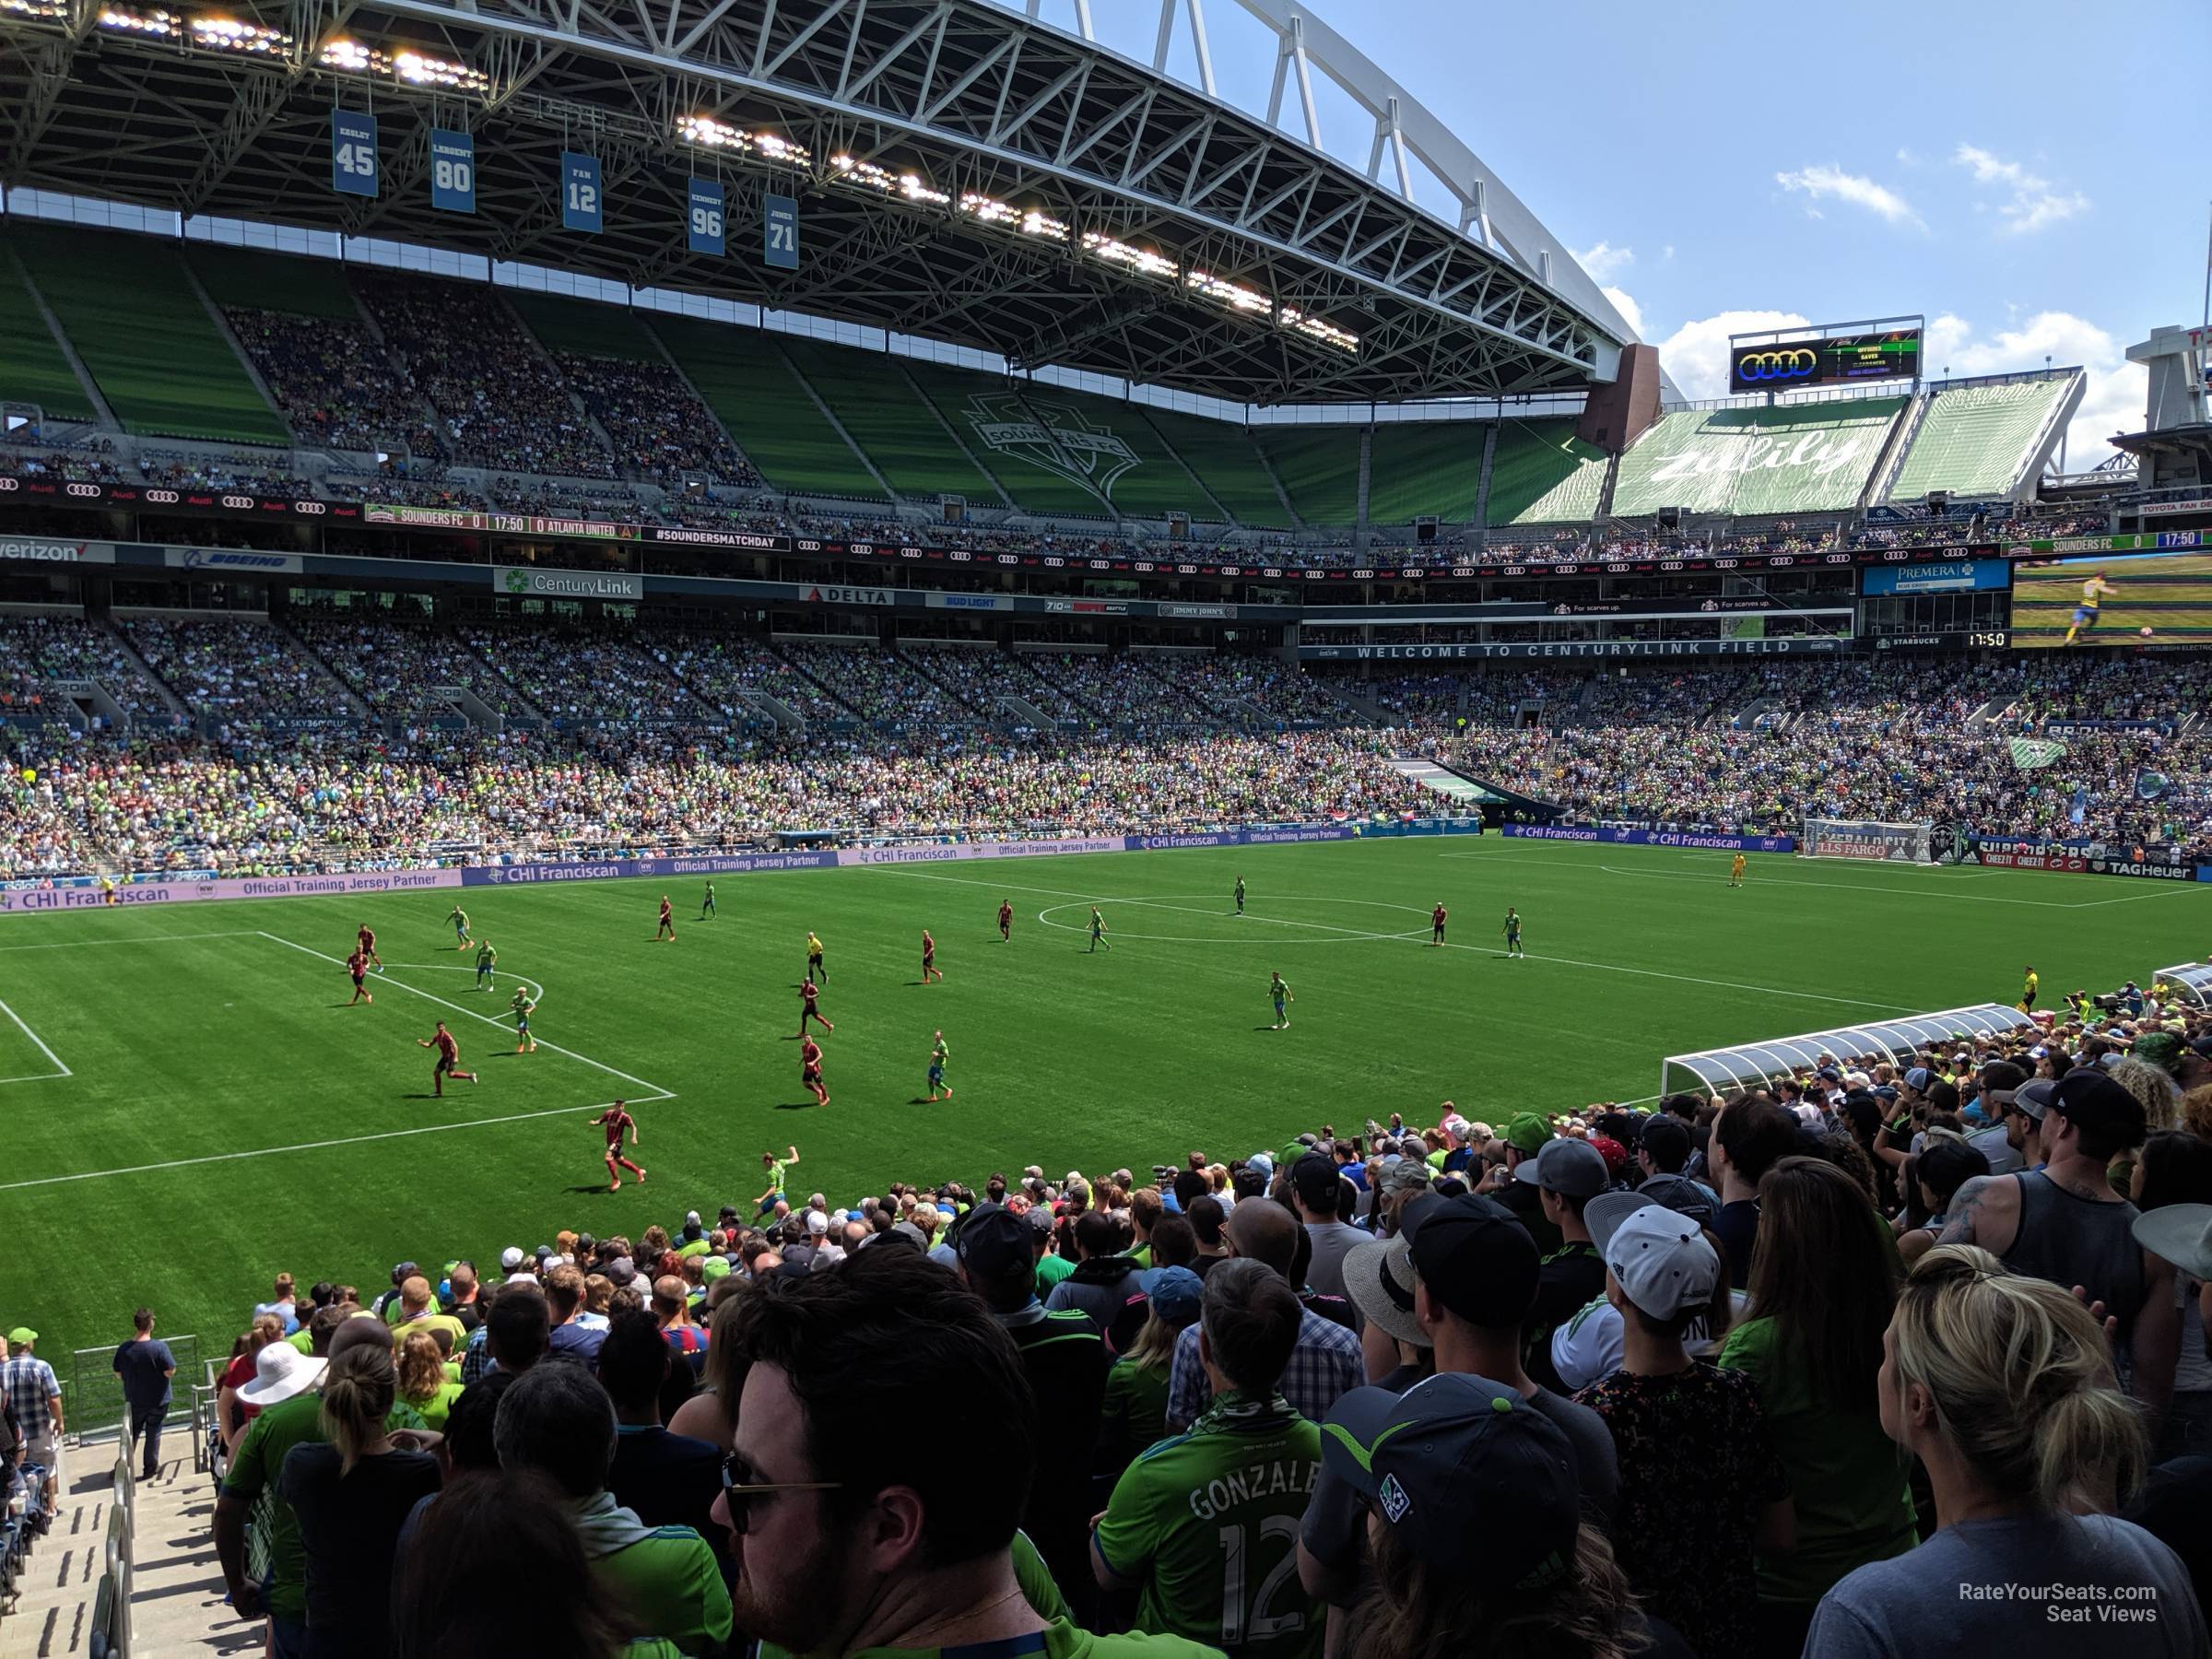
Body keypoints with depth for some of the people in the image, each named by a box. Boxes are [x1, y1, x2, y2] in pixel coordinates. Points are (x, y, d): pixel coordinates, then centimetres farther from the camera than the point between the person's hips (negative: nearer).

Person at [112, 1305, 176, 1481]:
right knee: (153, 1434, 12)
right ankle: (150, 1468, 20)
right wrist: (171, 1366, 0)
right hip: (157, 1400, -3)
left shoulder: (124, 1349, -11)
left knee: (132, 1434, 20)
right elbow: (170, 1372, -21)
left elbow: (118, 1374, 0)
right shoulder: (160, 1347, -22)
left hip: (133, 1401, 3)